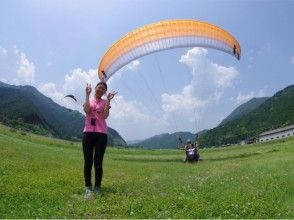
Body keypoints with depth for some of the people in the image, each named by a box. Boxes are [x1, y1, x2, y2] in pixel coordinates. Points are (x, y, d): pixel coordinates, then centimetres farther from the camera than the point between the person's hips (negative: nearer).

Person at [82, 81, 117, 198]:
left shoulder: (105, 102, 8)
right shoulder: (89, 100, 12)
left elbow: (105, 115, -9)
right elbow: (87, 110, -11)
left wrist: (108, 100, -9)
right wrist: (87, 94, -6)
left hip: (101, 134, -1)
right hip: (88, 133, 2)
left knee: (98, 162, 0)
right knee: (88, 161, 3)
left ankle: (97, 187, 10)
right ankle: (88, 187, 11)